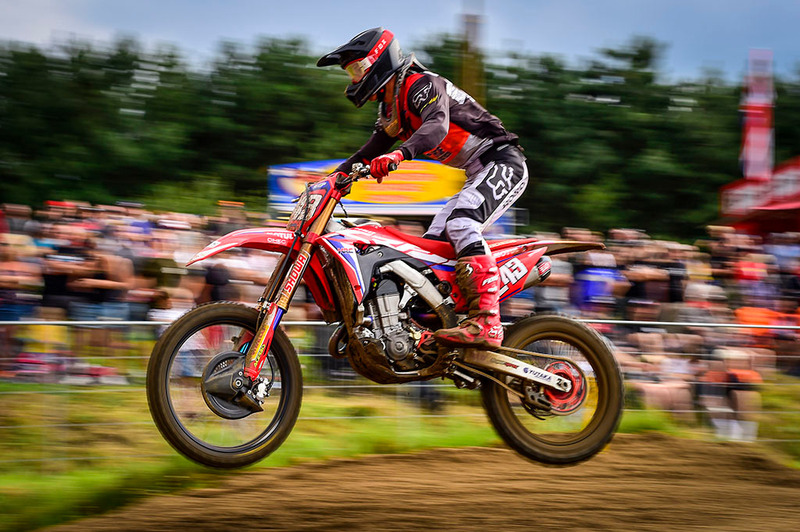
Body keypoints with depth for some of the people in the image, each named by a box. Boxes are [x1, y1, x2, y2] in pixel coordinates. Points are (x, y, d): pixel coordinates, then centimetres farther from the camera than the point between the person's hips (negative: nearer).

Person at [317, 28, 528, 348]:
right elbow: (369, 153, 24)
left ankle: (487, 323, -39)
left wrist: (399, 154, -51)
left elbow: (436, 126, -34)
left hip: (502, 162, -11)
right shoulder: (390, 108, 17)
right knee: (432, 243, 3)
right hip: (476, 175, 11)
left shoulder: (422, 84, -14)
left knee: (460, 223, -30)